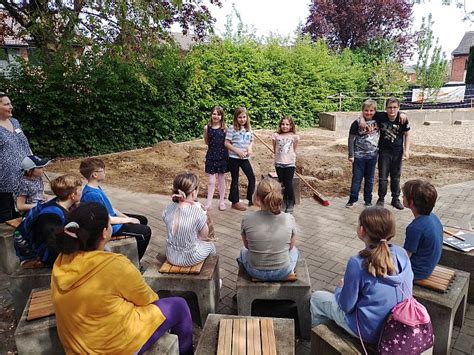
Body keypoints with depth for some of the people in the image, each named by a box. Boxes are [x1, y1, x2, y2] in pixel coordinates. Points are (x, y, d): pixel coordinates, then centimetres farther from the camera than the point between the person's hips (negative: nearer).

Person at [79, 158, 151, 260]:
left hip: (113, 217, 10)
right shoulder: (92, 195, -29)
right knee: (145, 231, -11)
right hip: (109, 227, -10)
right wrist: (128, 220, -14)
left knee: (143, 220, 17)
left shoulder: (95, 188, 2)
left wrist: (126, 217, 4)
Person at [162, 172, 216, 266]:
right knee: (210, 245, 29)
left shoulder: (169, 208, -13)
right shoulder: (197, 211, -26)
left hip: (171, 257, 4)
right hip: (190, 259, -4)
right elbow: (205, 235, -10)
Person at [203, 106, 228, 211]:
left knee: (221, 179, 11)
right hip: (211, 156, 0)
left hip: (222, 156, 0)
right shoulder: (207, 127, -3)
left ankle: (222, 202, 22)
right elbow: (207, 142, 7)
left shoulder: (224, 127, -5)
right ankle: (209, 203, 10)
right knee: (211, 181, 1)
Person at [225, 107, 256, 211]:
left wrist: (250, 147, -4)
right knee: (235, 179, 6)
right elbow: (226, 143, -11)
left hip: (245, 158, 5)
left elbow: (251, 141, 17)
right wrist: (238, 151, -17)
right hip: (234, 158, -5)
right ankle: (235, 202, 17)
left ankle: (251, 199, 20)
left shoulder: (248, 128, 7)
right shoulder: (232, 128, -9)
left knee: (252, 178, 5)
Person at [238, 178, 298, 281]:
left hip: (256, 272, 0)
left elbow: (247, 246, -1)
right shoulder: (289, 219, -18)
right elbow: (291, 246, -2)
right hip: (283, 273, 0)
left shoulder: (247, 220, -19)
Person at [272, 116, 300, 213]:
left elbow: (294, 150, 6)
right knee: (282, 184, 9)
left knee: (288, 184, -3)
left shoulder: (294, 136, -2)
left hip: (290, 163, -2)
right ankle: (284, 204, 22)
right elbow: (275, 150, 8)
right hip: (279, 163, 2)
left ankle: (291, 204, 12)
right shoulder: (276, 135, 1)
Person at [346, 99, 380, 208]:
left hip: (372, 155, 3)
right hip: (359, 155, -3)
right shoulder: (357, 123, -9)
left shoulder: (377, 121, 1)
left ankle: (368, 200, 23)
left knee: (369, 179, 12)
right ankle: (352, 199, 13)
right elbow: (351, 139, -5)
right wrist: (351, 155, -7)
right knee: (357, 178, 2)